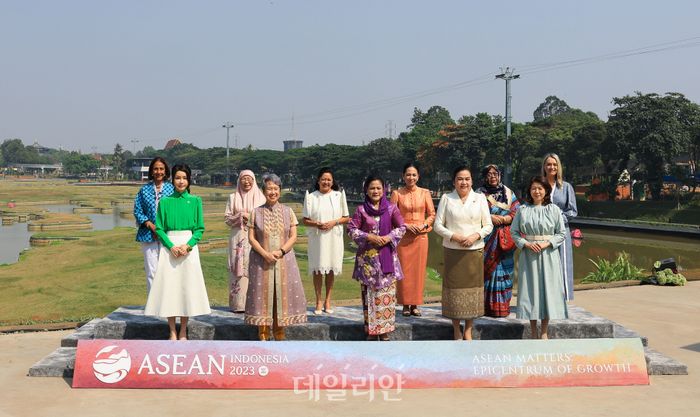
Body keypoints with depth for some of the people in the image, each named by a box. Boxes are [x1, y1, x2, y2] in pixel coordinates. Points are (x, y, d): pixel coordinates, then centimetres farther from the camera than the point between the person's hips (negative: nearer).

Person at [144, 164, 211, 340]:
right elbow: (159, 228, 3)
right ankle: (172, 332, 7)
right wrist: (171, 246, -12)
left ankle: (183, 332, 9)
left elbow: (200, 228, 3)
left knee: (187, 286, 0)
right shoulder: (165, 202, 5)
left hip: (189, 247, 0)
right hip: (169, 247, 0)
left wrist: (187, 245, -12)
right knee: (169, 286, -2)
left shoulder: (195, 201, 5)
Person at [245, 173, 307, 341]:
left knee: (283, 292, 2)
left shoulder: (288, 211, 5)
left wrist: (281, 251, -13)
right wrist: (265, 254, -14)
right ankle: (263, 334, 8)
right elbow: (251, 237, -1)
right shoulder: (256, 212, 3)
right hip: (261, 259, -1)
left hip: (284, 259, 1)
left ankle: (279, 331, 13)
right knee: (263, 292, 0)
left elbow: (293, 236, 2)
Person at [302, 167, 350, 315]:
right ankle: (319, 301, 10)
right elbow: (305, 220, 4)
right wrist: (316, 224, -15)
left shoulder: (339, 195, 4)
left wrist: (334, 222, -11)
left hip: (334, 237, 1)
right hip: (316, 238, -1)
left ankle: (327, 300, 17)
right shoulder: (311, 197, 3)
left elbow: (347, 218, 6)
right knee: (317, 269, 0)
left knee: (331, 269, 6)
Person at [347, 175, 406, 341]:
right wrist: (369, 237, -13)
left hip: (387, 255, 1)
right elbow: (351, 229, -1)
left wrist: (389, 237, -12)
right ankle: (371, 330, 9)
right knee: (369, 292, 1)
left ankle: (385, 330, 10)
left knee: (387, 292, 1)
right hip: (367, 256, -1)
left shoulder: (391, 208, 3)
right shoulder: (361, 210, 1)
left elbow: (402, 227, 3)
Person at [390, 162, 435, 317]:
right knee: (404, 270, -1)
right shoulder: (397, 193, 1)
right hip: (402, 236, -1)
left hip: (420, 235, 1)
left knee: (418, 269, 2)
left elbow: (432, 214, 7)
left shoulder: (425, 193, 5)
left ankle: (415, 304, 11)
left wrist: (424, 225, -10)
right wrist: (405, 225, -11)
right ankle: (405, 304, 8)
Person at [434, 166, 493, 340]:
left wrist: (476, 235, -12)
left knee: (472, 288, 3)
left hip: (475, 251, 1)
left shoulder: (480, 198, 7)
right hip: (453, 251, -1)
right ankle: (456, 330, 14)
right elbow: (438, 225, 2)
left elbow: (488, 225, 6)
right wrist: (453, 236, -13)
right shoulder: (446, 199, 4)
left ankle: (468, 330, 15)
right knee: (454, 288, 0)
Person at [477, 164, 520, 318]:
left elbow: (517, 213, 3)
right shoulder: (480, 194, 7)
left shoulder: (508, 193, 13)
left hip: (504, 239, 2)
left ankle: (502, 306, 6)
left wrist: (500, 219, -11)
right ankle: (486, 305, 1)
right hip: (487, 238, -2)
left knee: (503, 269, 1)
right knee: (487, 270, -4)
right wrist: (490, 218, -16)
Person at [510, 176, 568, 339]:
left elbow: (561, 233, 3)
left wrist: (547, 243, -12)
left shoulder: (554, 209, 1)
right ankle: (533, 332, 13)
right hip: (528, 255, 1)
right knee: (530, 289, 2)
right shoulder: (523, 210, 3)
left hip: (548, 254, 0)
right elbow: (513, 232, 5)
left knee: (547, 289, 1)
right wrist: (526, 244, -10)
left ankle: (544, 332, 12)